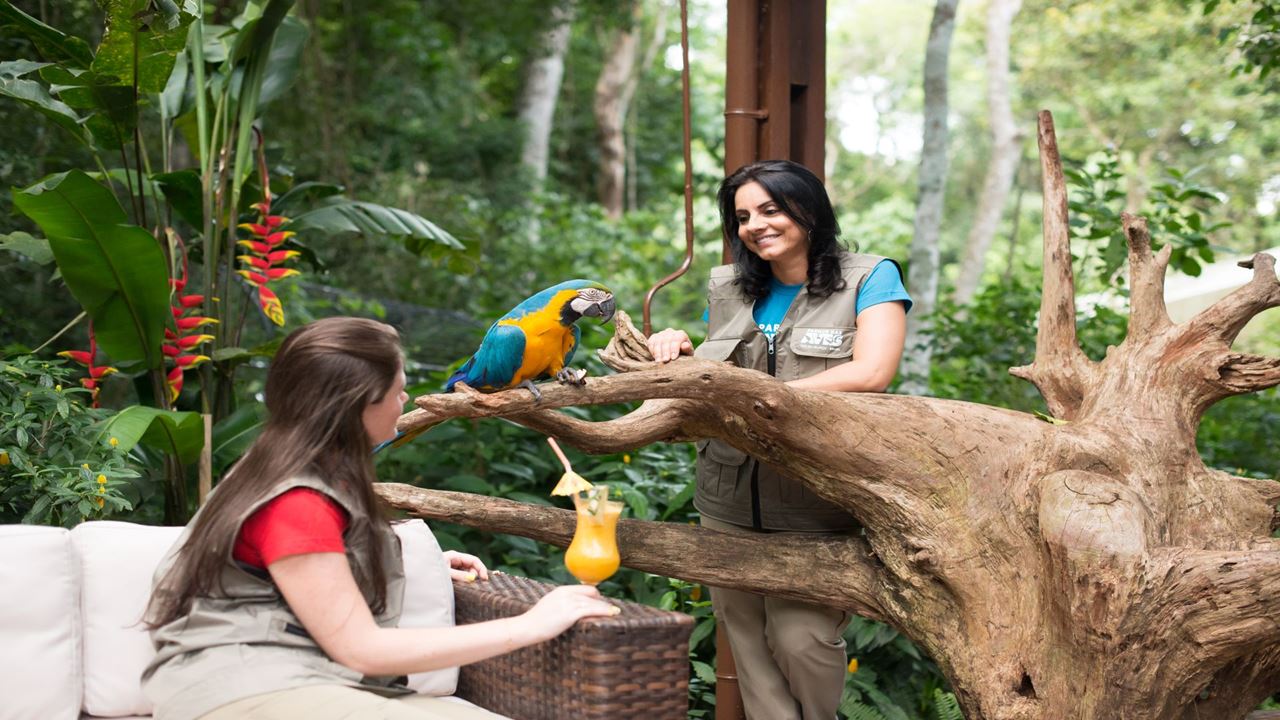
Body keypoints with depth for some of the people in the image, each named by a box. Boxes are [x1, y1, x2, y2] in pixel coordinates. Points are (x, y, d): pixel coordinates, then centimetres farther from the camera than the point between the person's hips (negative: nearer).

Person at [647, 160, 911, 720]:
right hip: (730, 501, 5)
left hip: (818, 506, -5)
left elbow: (871, 374, -17)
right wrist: (679, 355, 0)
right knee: (747, 638, 4)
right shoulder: (726, 289, 14)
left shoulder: (869, 278, -2)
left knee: (800, 637, -9)